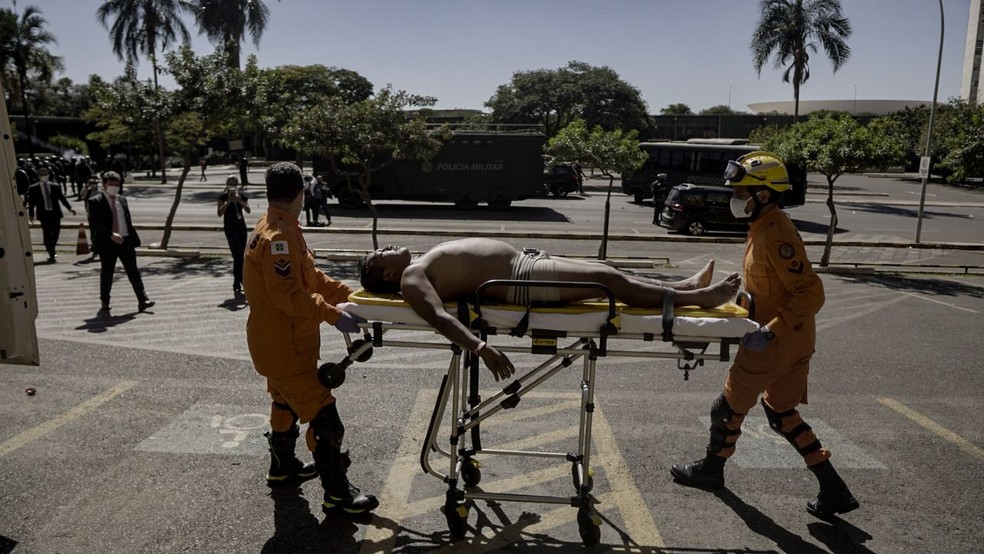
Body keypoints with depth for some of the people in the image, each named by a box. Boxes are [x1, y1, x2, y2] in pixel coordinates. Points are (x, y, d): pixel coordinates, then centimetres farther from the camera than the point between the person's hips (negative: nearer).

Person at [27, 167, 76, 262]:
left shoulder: (55, 186, 8)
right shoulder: (33, 188, 3)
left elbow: (62, 198, 8)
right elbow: (31, 202, 4)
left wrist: (70, 208, -3)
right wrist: (31, 214, 0)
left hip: (55, 213, 2)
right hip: (44, 214, -2)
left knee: (56, 232, 4)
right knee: (47, 234, -5)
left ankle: (51, 250, 28)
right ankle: (51, 254, -1)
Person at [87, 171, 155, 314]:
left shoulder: (122, 199, 14)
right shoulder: (95, 202, -3)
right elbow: (94, 223, -12)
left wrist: (134, 238, 10)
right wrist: (111, 235, -22)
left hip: (126, 241, 4)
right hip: (107, 243, -4)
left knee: (133, 271, 2)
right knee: (106, 273, 5)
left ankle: (142, 301, 1)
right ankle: (105, 304, 18)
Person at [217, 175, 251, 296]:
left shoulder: (242, 195, 4)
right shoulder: (223, 196, -5)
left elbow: (248, 210, -8)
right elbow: (219, 213, -13)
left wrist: (240, 201, -21)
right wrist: (228, 201, -19)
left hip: (241, 226, 4)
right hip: (230, 227, -4)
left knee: (240, 256, 8)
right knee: (238, 255, -14)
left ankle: (237, 285, 19)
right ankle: (243, 282, -10)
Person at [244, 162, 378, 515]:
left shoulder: (277, 229, 10)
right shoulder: (279, 236, -23)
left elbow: (310, 277, 12)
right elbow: (289, 294, -30)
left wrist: (349, 294, 5)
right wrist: (333, 316, -26)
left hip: (279, 342, 11)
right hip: (285, 347, -11)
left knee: (286, 404, 27)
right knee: (323, 418, -6)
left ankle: (282, 467, 46)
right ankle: (337, 495, 3)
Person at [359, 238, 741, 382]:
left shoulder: (422, 265, 18)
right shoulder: (411, 279, -10)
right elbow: (439, 317, -26)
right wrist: (480, 347, -41)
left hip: (525, 263, 10)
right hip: (524, 282, -10)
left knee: (609, 274, 10)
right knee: (609, 280, -9)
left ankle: (687, 286, 21)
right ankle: (696, 298, 4)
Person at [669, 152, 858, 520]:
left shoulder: (775, 236, -23)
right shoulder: (764, 227, 7)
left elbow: (811, 293, -25)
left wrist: (769, 331, -29)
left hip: (775, 343, -10)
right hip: (794, 341, 10)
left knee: (729, 407, 9)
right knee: (782, 413, 19)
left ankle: (711, 469, 32)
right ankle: (833, 490, 24)